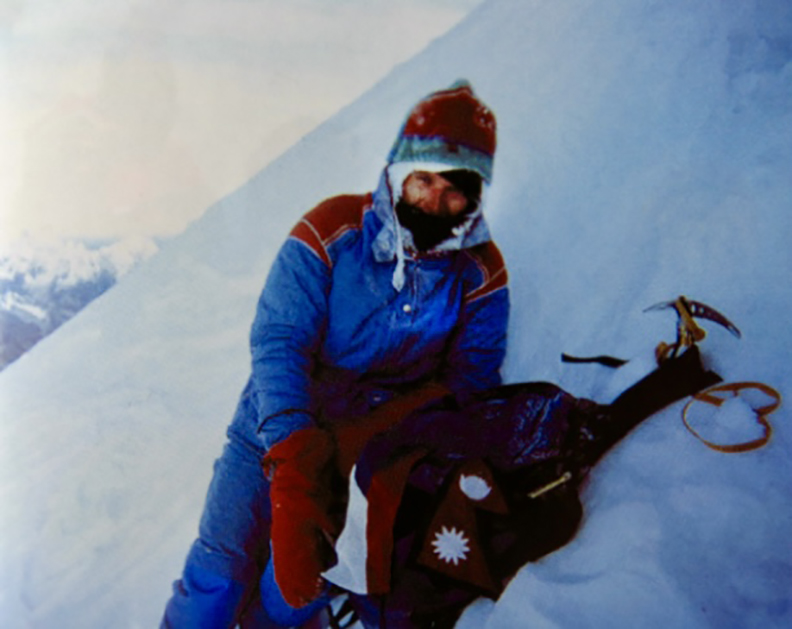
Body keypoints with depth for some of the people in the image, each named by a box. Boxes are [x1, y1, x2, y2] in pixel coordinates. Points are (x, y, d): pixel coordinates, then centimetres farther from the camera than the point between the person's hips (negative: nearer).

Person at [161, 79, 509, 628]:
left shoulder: (480, 273, -8)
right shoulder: (331, 231, -16)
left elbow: (468, 380, -11)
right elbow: (277, 345, -22)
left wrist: (357, 439, -25)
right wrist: (294, 467, -34)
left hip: (376, 448, 1)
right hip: (277, 431, -1)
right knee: (220, 571, 0)